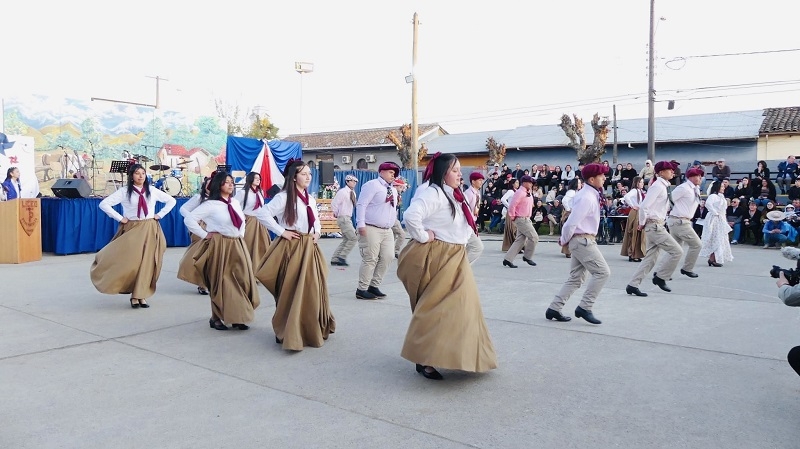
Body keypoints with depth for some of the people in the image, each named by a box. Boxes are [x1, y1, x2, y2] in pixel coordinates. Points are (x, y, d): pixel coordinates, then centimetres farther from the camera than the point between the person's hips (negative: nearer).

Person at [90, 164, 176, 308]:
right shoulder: (124, 191, -2)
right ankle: (135, 295, 9)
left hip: (150, 230, 2)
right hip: (132, 229, -2)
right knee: (131, 261, -4)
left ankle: (141, 295, 10)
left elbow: (171, 201, 14)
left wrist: (160, 215, 5)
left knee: (147, 263, 1)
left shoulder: (152, 191, 5)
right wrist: (120, 218, -8)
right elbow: (104, 204, -7)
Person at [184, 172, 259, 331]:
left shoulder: (236, 202, 10)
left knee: (241, 282, 5)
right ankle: (216, 318, 16)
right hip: (220, 246, -6)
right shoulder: (210, 204, -10)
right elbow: (189, 219, -12)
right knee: (221, 283, 1)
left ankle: (237, 318, 16)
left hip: (237, 245, 6)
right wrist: (205, 235, -11)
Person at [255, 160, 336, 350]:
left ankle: (311, 329, 27)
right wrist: (282, 231, -15)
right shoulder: (283, 197, -12)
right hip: (291, 247, -8)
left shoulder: (311, 199, 13)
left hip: (309, 247, 8)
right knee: (291, 290, -3)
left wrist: (317, 232, 9)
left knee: (312, 289, 12)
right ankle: (288, 332, 8)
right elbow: (263, 214, -18)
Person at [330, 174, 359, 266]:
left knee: (346, 240, 11)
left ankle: (335, 259, 16)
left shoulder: (352, 193, 11)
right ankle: (342, 257, -4)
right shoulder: (342, 192, -13)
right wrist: (336, 213, -3)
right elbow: (334, 204, -15)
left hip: (348, 219, 9)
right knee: (353, 238, -13)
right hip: (343, 218, -9)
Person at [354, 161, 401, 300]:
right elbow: (361, 205, -13)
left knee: (387, 257, 4)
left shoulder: (393, 190, 19)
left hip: (387, 230, 8)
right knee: (370, 259, -8)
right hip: (371, 229, -8)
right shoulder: (372, 185, -6)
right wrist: (361, 225, -20)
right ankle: (362, 289, 3)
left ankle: (374, 286, 17)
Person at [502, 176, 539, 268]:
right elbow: (512, 205, -20)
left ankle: (508, 259, 9)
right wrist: (512, 217, -11)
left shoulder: (528, 193, 14)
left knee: (520, 240, 8)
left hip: (526, 219, 9)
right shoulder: (520, 193, -16)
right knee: (534, 237, -7)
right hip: (521, 219, -9)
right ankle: (527, 257, 8)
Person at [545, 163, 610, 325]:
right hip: (583, 240, -10)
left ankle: (554, 309, 12)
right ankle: (584, 308, -4)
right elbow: (572, 222, -21)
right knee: (602, 272, -8)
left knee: (575, 279, 11)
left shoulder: (591, 195, 14)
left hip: (583, 240, 10)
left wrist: (565, 239, 14)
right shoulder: (586, 198, -18)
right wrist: (564, 240, -7)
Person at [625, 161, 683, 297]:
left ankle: (633, 285, 7)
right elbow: (644, 206, -19)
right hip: (654, 225, -9)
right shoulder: (658, 186, -13)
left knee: (651, 257, 7)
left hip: (656, 225, 9)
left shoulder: (663, 186, 16)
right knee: (677, 251, -7)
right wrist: (642, 223, -8)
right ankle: (660, 277, 5)